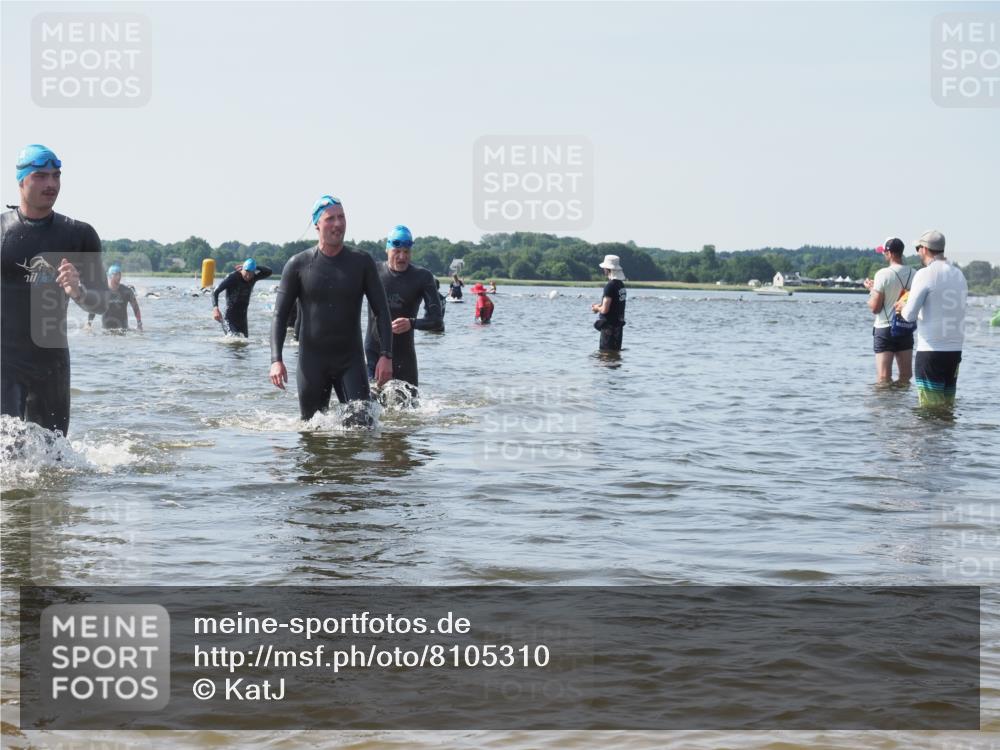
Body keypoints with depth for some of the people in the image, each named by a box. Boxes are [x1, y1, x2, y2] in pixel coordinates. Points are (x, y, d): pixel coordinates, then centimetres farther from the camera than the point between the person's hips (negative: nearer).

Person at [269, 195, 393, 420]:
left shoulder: (362, 262, 1)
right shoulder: (298, 265, -2)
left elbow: (382, 312, 1)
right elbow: (280, 316, -1)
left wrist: (386, 355, -10)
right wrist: (276, 360, -14)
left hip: (351, 360, 0)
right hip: (311, 361, 0)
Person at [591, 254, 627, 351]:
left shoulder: (610, 286, -19)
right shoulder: (621, 285, 9)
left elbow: (605, 310, -22)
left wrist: (596, 308, 0)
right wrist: (599, 305, 12)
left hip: (609, 325, -9)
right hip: (618, 323, 9)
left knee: (605, 351, -4)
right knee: (616, 351, 15)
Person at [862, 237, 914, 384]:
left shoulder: (883, 274, -14)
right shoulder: (913, 274, 0)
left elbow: (875, 307, -14)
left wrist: (871, 290, 6)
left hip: (885, 329, -5)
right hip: (906, 328, 5)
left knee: (883, 378, -4)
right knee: (905, 377, 12)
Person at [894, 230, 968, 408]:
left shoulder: (925, 274, -10)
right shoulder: (959, 274, 11)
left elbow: (910, 315, -12)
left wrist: (903, 307, 11)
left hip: (930, 350, -7)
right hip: (955, 351, 7)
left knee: (931, 407, -2)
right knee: (948, 405, 12)